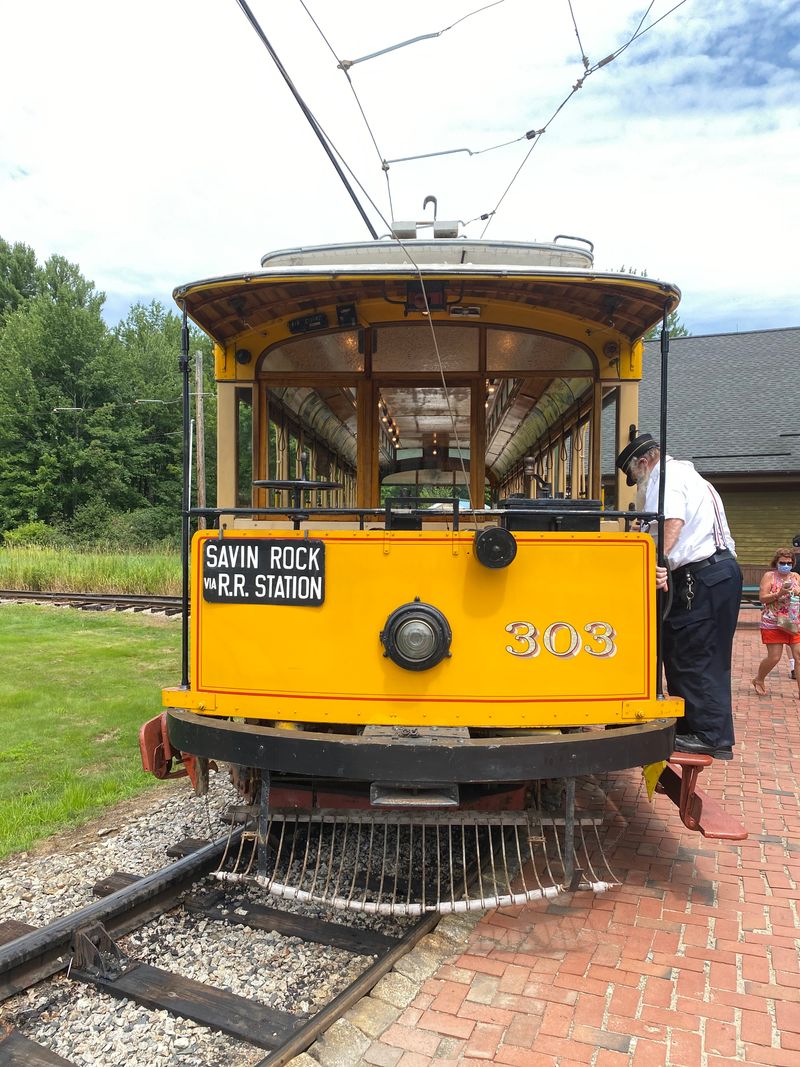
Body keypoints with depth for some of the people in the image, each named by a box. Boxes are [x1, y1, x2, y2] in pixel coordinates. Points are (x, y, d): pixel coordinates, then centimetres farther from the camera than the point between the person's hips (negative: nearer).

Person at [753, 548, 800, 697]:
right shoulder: (769, 576, -2)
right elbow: (762, 598, -9)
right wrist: (779, 594, -21)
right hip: (773, 624, -4)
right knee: (774, 657, -2)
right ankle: (758, 680, 23)